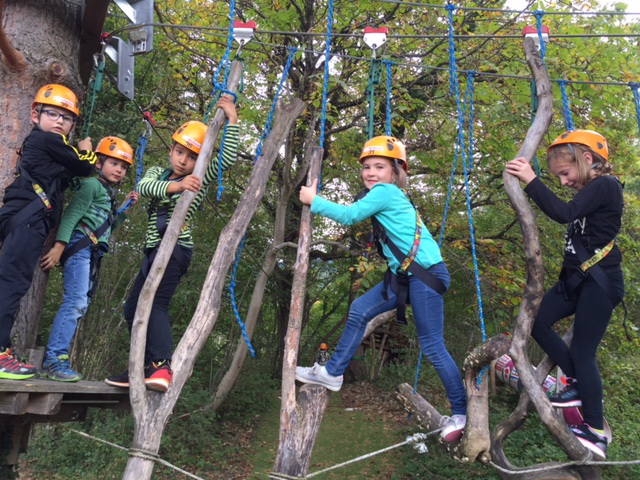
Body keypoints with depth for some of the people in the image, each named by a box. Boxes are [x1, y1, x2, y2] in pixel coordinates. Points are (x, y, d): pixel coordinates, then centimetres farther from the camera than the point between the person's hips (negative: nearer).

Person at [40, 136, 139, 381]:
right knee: (75, 302, -18)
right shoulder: (92, 185, -3)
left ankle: (53, 359, 11)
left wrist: (124, 208, 17)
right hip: (80, 248, -10)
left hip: (91, 253, 10)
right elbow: (71, 216, -13)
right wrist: (58, 247, -23)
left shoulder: (108, 194, 24)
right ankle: (55, 358, -15)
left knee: (79, 305, 7)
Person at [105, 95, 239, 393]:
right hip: (154, 249, 8)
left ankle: (162, 367, -33)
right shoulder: (158, 173, 13)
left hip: (176, 248, -8)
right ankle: (146, 368, 20)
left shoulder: (201, 179, -1)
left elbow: (228, 159, -15)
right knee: (133, 310, 11)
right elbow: (144, 188, -10)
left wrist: (232, 120, -11)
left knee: (155, 303, -25)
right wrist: (175, 186, -28)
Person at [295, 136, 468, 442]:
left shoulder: (385, 191, -10)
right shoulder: (386, 195, 17)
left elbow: (349, 216, -10)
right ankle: (333, 373, 22)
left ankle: (461, 412, 11)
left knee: (432, 346, -4)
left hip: (426, 274, -10)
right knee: (359, 310, 10)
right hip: (404, 274, 10)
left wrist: (314, 201, -1)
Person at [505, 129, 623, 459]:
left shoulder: (604, 186, -16)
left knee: (582, 352, -4)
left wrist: (531, 181, -31)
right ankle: (579, 383, 19)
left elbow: (563, 213, -31)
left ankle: (596, 431, 10)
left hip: (599, 282, -9)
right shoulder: (590, 192, 12)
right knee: (537, 321, 6)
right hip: (578, 278, 9)